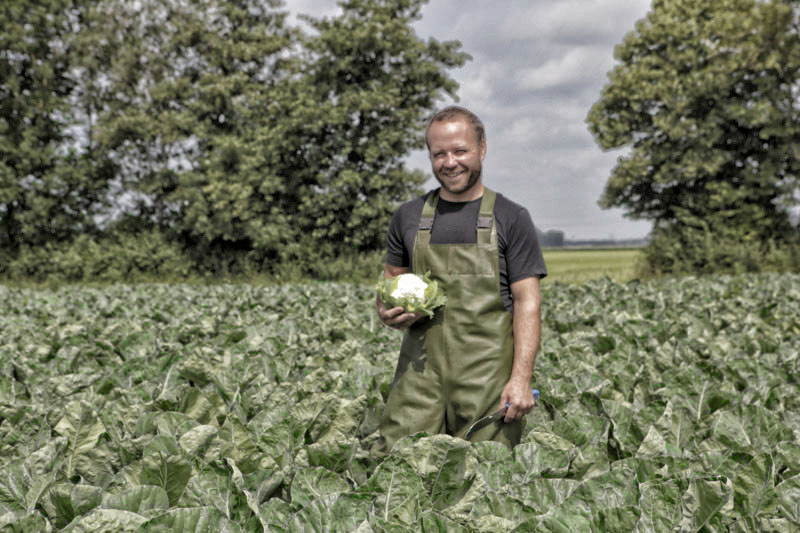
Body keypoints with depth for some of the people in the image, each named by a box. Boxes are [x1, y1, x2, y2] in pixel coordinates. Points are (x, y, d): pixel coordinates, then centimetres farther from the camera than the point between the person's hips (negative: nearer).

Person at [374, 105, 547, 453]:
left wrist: (521, 378, -11)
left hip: (487, 371, -2)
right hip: (421, 365, 3)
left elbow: (527, 303, -2)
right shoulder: (408, 216, 12)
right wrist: (388, 313, -2)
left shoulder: (510, 219, 2)